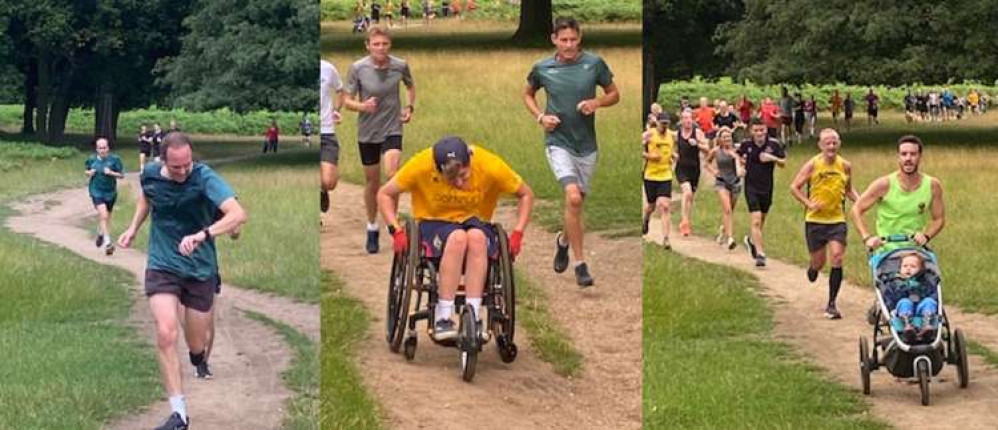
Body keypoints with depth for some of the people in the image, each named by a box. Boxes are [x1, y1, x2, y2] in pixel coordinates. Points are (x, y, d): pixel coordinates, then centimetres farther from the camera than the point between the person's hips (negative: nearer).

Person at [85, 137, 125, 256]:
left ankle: (100, 233, 49)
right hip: (96, 191, -2)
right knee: (103, 215, -19)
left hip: (110, 192, 2)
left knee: (107, 216, 19)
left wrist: (111, 173, -21)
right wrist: (89, 173, -7)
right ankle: (107, 242, -17)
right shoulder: (91, 159, -2)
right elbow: (86, 170, 16)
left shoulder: (114, 159, -7)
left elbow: (122, 175, -4)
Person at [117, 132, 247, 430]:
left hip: (200, 270, -1)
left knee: (196, 346, 9)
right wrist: (133, 229, 11)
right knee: (166, 335, -19)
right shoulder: (150, 175, -6)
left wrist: (203, 234, -45)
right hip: (162, 266, 1)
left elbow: (238, 214, -33)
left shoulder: (204, 177, -20)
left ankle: (200, 361, 50)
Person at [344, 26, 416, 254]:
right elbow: (347, 100, -5)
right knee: (372, 181, 10)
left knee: (392, 174, -21)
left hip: (392, 129, 0)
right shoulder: (358, 68, -11)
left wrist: (409, 107, -1)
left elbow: (410, 86, 15)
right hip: (367, 131, 0)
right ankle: (372, 228, 28)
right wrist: (361, 106, -26)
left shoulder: (400, 66, -6)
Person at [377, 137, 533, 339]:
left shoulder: (490, 166, -17)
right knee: (457, 237, -37)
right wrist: (397, 231, -17)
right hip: (434, 223, -1)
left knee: (477, 237, -36)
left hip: (475, 222, 1)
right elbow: (385, 194, -5)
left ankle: (473, 317, -37)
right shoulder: (422, 165, -19)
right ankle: (443, 317, -34)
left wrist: (517, 233, -12)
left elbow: (526, 194, -1)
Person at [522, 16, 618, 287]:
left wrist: (596, 103, -13)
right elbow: (528, 94, 16)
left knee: (576, 203, 13)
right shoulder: (542, 69, -3)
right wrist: (540, 117, -2)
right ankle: (580, 264, -16)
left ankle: (563, 240, 46)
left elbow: (614, 94, 8)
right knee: (573, 197, -22)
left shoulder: (594, 63, -3)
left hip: (586, 145, 2)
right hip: (558, 142, -2)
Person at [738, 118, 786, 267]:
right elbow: (739, 156, 17)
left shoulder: (773, 144, -6)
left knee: (762, 220, 18)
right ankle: (760, 254, -15)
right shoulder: (746, 144, -5)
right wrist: (742, 165, 2)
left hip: (767, 187, 3)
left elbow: (783, 163, 0)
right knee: (756, 220, -14)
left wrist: (772, 158, -17)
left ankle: (751, 240, 47)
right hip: (751, 186, -2)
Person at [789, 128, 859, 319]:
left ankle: (831, 305, -6)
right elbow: (794, 187, -3)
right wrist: (809, 203, -16)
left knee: (837, 258, -13)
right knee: (819, 262, 6)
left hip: (837, 220, 1)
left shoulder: (845, 166, 2)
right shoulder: (812, 165, -7)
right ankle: (812, 268, 48)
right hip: (815, 220, -1)